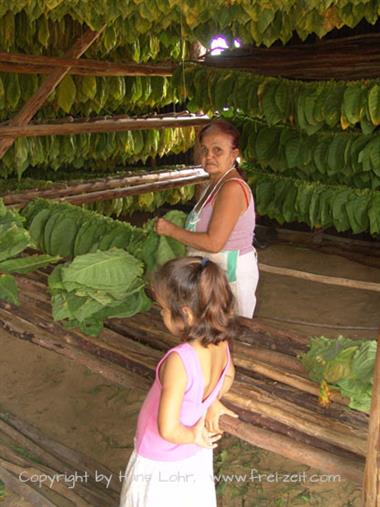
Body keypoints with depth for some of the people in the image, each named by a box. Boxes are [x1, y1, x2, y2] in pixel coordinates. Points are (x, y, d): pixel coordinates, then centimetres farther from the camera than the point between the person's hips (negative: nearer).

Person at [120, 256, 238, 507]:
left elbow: (167, 429, -36)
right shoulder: (220, 344, -17)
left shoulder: (178, 361, -39)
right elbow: (228, 375, 6)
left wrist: (193, 436, -19)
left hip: (162, 463, -6)